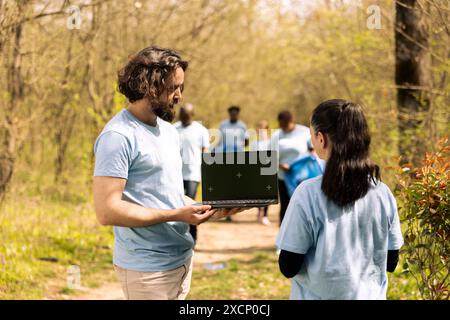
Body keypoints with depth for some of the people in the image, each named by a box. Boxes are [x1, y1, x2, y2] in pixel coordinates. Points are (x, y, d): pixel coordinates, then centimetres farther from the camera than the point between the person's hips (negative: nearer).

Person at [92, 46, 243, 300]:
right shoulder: (119, 136, -16)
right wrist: (176, 215, -20)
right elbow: (107, 211, -23)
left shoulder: (169, 131, 13)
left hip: (182, 258, 8)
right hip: (149, 269, -8)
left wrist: (208, 209, 1)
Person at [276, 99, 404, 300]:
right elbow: (390, 262, 2)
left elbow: (288, 268, -14)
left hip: (320, 295, -3)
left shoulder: (309, 193, -18)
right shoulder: (382, 193, -7)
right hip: (370, 295, 3)